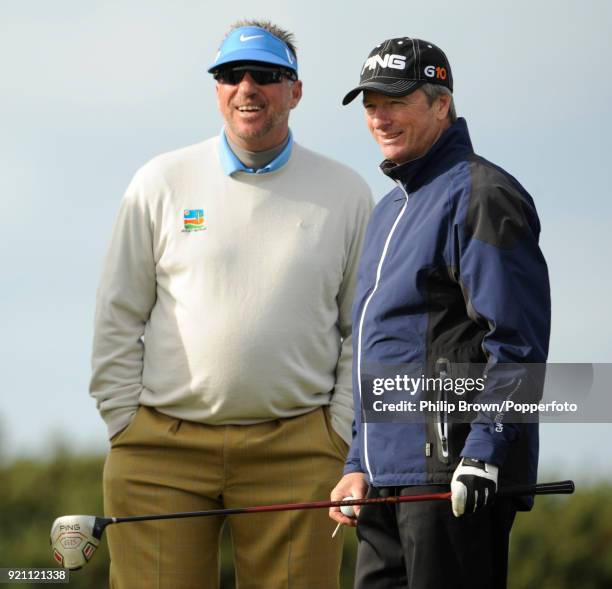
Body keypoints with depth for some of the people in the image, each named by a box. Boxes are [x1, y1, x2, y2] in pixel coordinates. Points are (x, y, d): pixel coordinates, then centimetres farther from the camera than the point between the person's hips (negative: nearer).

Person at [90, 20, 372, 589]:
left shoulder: (345, 194, 9)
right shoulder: (162, 183, 8)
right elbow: (117, 319, 9)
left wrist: (340, 435, 3)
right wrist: (124, 425, 3)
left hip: (295, 453, 0)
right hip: (162, 451, 0)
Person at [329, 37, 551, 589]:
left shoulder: (482, 196, -7)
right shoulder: (389, 211, 24)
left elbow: (517, 342, -15)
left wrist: (483, 453, -21)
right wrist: (359, 465, 21)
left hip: (453, 474, -9)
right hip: (389, 472, 9)